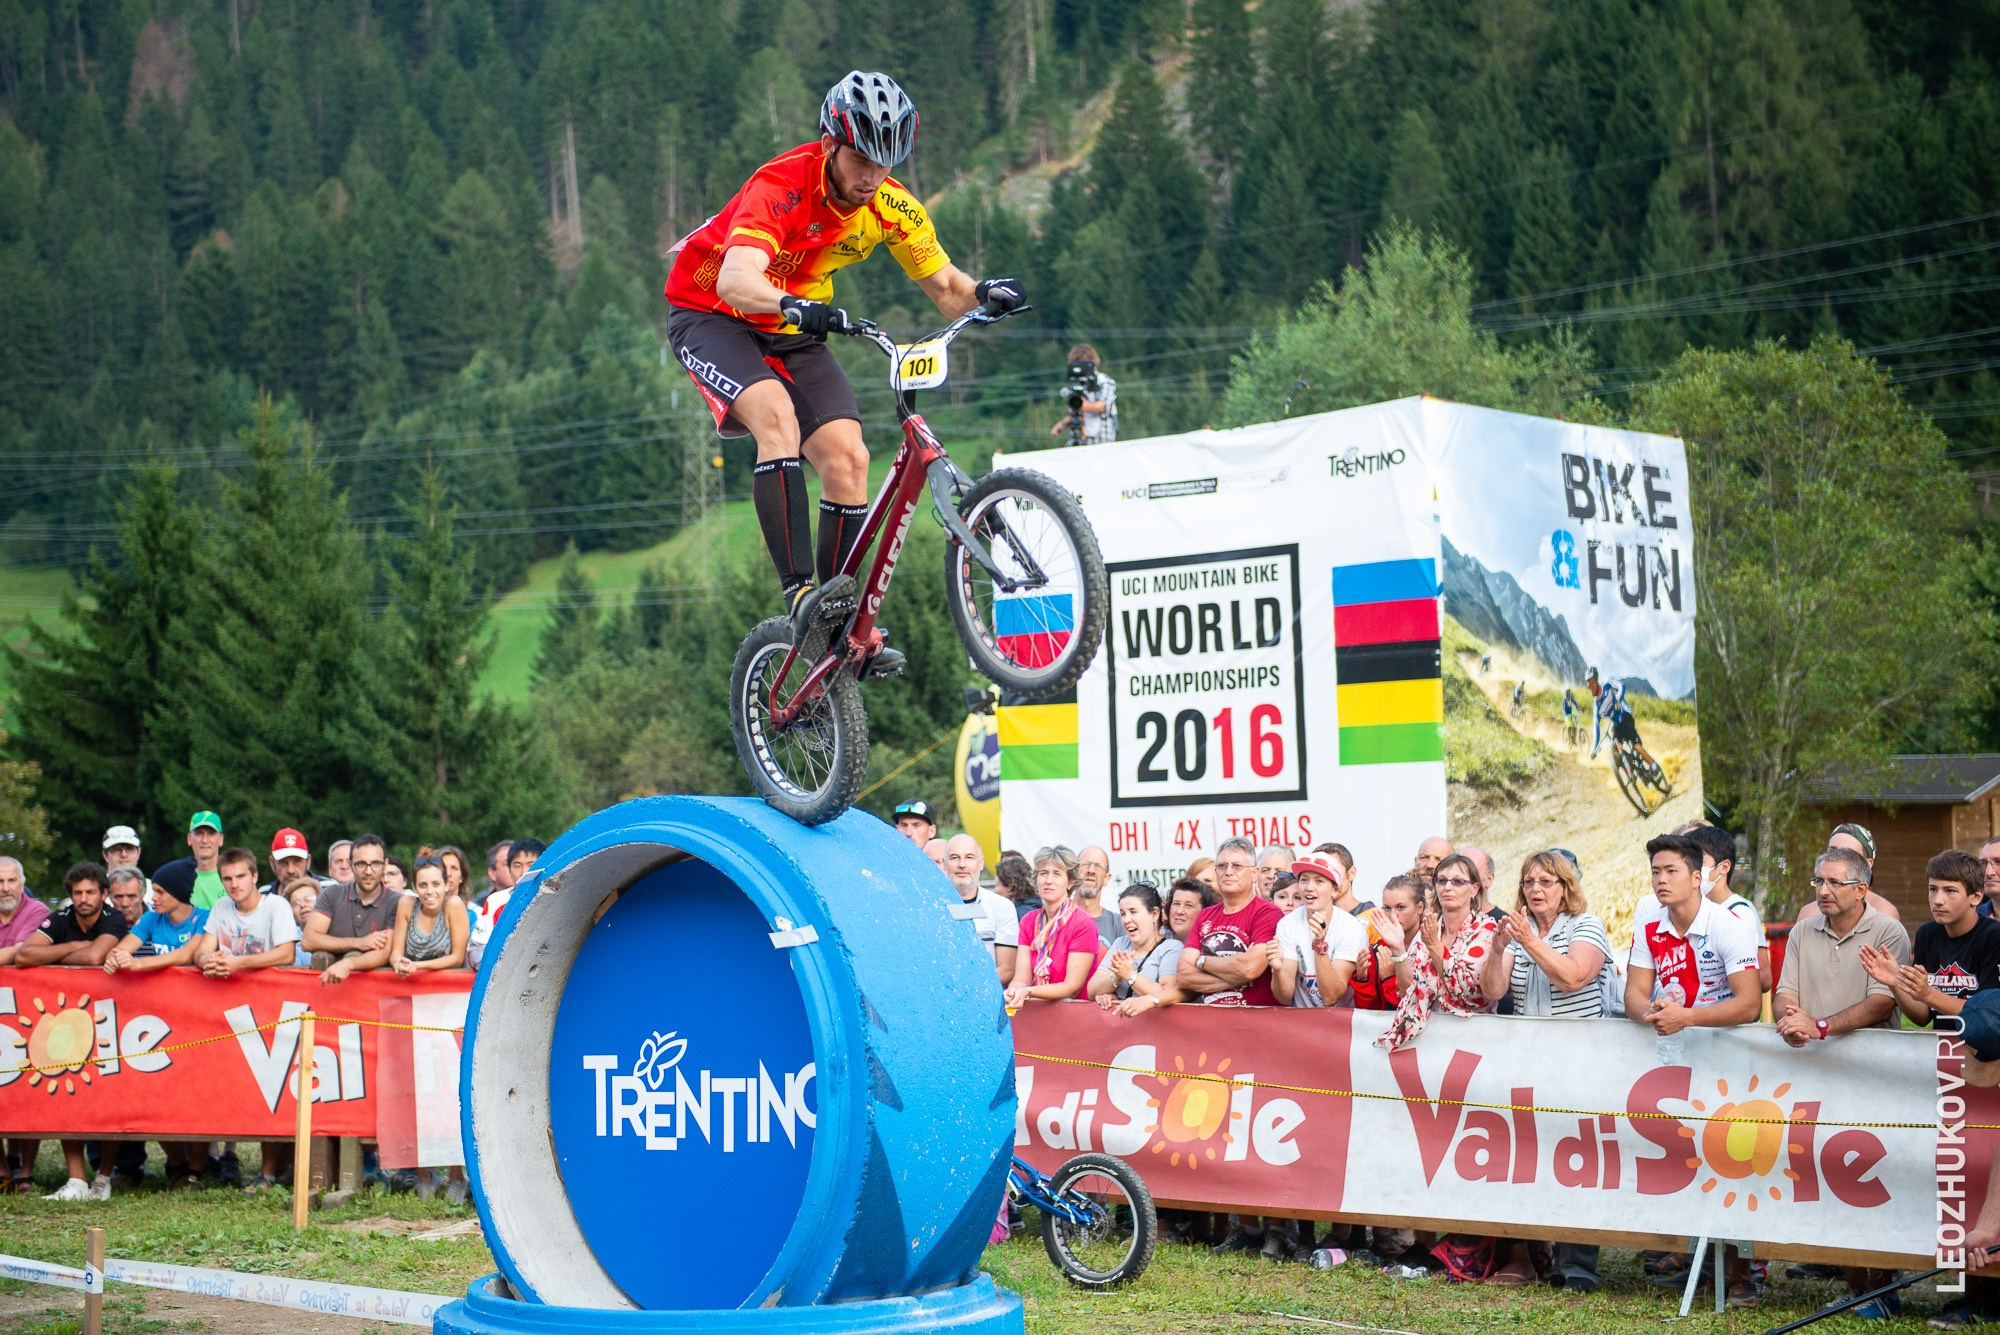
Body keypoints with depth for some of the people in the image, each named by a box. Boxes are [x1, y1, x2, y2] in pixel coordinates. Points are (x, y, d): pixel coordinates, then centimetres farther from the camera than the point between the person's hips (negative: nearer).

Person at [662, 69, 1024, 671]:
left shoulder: (891, 207, -12)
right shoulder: (781, 186, -30)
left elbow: (945, 287, -5)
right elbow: (734, 281, -44)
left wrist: (983, 294, -28)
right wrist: (793, 305, -63)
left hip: (791, 332, 5)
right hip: (709, 314, -5)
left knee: (847, 457, -12)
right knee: (776, 414, -33)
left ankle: (840, 627, -1)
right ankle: (800, 594, -36)